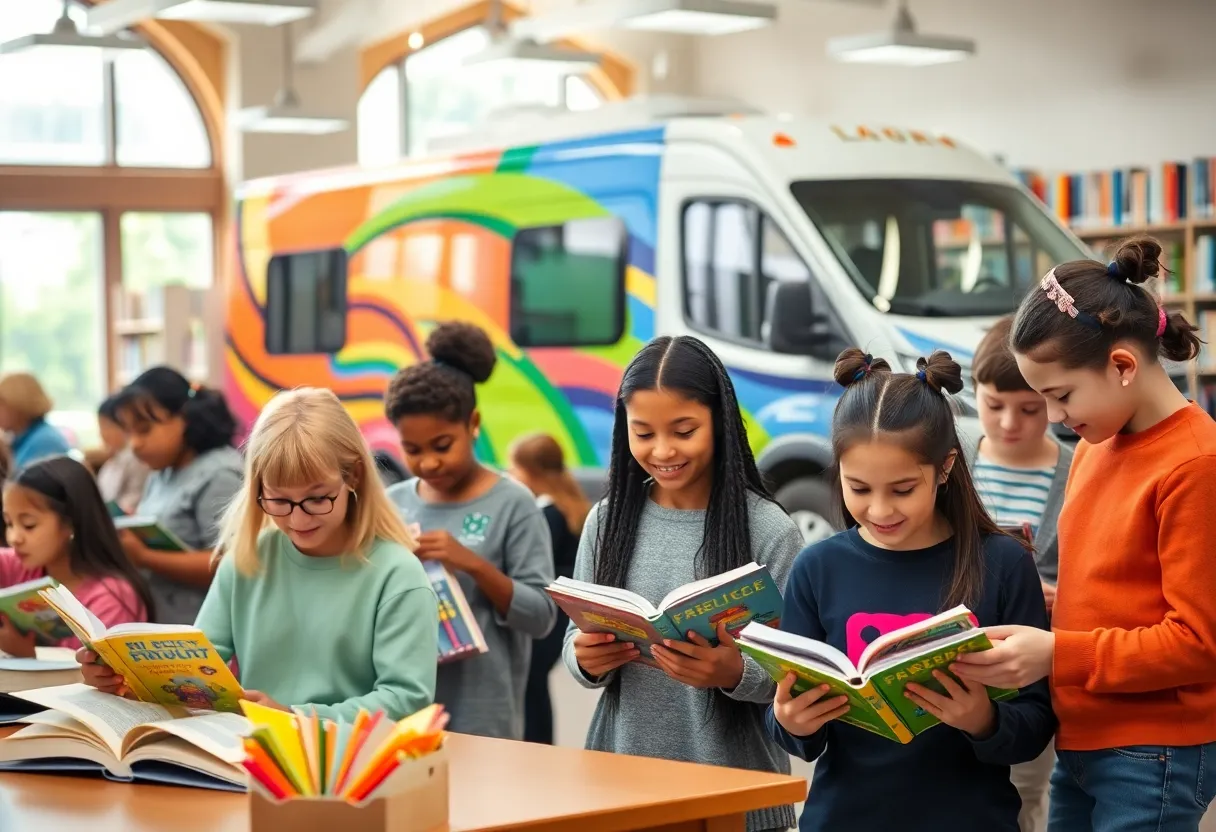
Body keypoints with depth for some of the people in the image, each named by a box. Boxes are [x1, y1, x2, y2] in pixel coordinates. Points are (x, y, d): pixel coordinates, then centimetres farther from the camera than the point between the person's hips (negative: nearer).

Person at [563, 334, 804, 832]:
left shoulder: (767, 529, -9)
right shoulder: (607, 520, 2)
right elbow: (575, 644, 6)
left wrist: (736, 674, -26)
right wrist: (587, 660, -15)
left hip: (733, 787, -3)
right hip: (624, 776, 3)